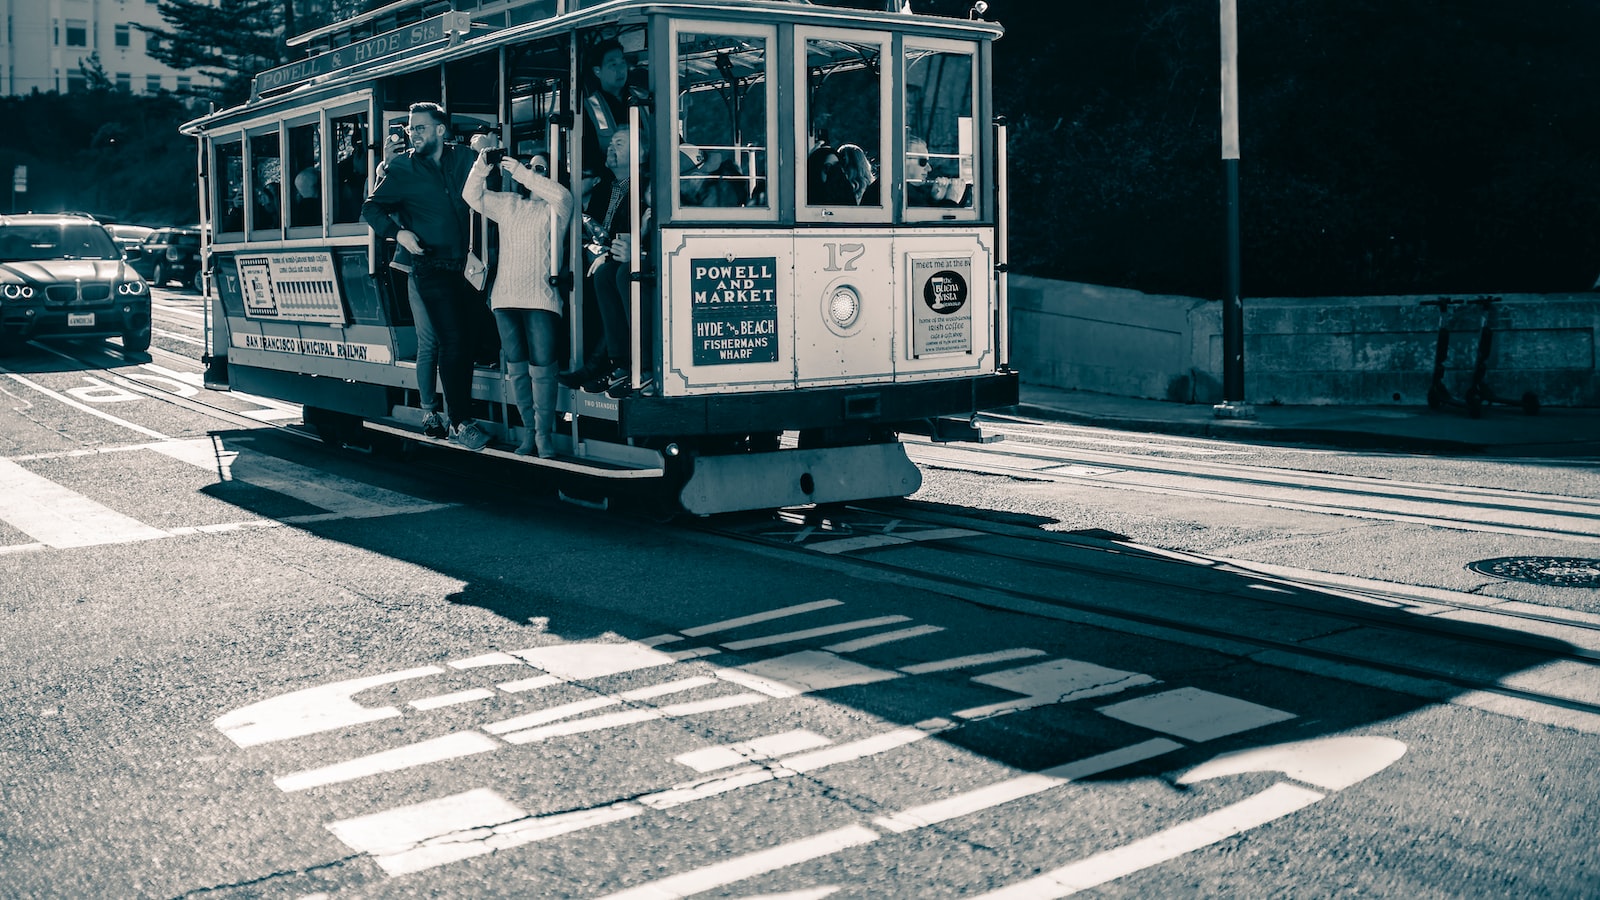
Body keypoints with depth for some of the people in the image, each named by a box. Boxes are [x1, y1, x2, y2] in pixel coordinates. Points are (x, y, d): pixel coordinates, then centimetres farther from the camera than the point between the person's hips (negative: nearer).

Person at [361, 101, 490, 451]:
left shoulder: (463, 159, 6)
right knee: (452, 341, -12)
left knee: (466, 341, 7)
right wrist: (397, 232, -11)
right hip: (432, 268, -4)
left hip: (466, 265, 4)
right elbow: (371, 207, 4)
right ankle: (460, 422, -7)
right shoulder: (401, 169, 0)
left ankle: (457, 415, 19)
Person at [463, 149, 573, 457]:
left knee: (542, 367, -10)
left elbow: (561, 195, -16)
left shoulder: (555, 208, 6)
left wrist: (520, 172, -15)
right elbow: (473, 197, 15)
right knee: (516, 368, 4)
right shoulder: (507, 203, 20)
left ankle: (544, 434, -5)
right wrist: (482, 167, -2)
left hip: (541, 298, -5)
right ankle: (528, 432, 9)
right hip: (506, 297, 5)